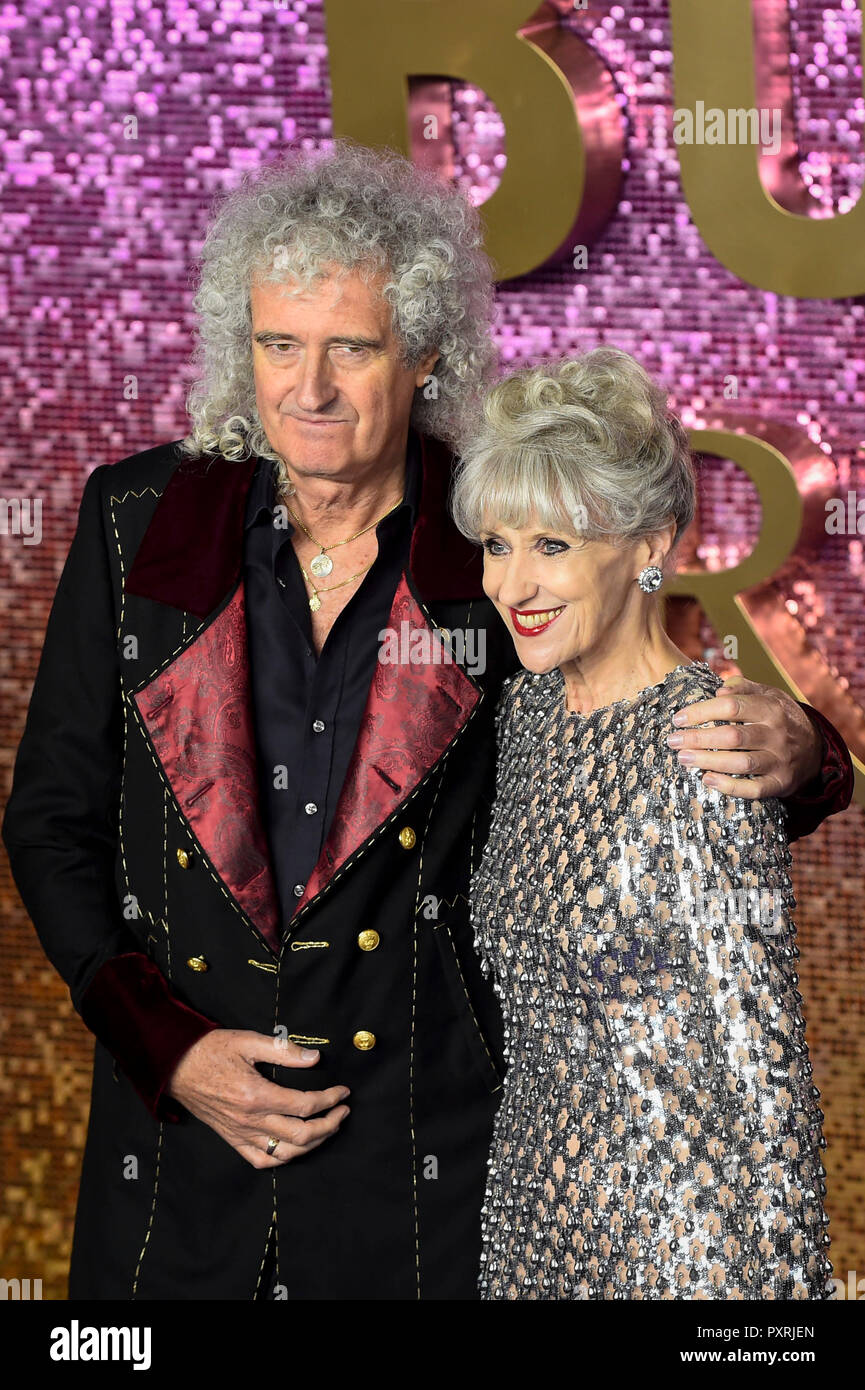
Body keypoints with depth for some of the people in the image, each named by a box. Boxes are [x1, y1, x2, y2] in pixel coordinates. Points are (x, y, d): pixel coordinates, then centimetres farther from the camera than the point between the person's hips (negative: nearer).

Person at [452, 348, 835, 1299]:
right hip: (534, 1205, 7)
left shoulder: (705, 748, -19)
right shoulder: (529, 704, 4)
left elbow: (765, 1055, -17)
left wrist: (779, 1279, -16)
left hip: (680, 1235, -7)